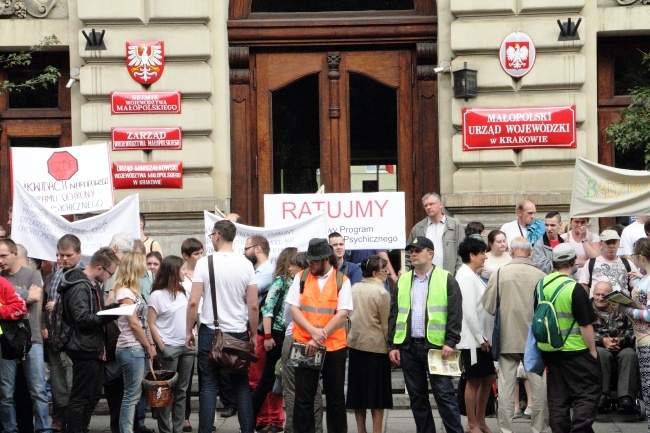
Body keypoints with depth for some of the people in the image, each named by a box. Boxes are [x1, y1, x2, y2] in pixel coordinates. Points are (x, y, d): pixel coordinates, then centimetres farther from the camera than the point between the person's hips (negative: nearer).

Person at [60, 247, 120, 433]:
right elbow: (83, 318, -25)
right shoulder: (79, 287, -17)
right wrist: (111, 314, -25)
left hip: (95, 348, 10)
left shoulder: (93, 285, 14)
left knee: (93, 395, 16)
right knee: (80, 397, -4)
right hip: (85, 349, -10)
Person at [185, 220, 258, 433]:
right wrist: (254, 334, 11)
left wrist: (188, 331, 2)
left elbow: (193, 302, -10)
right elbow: (253, 306, -1)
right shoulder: (246, 264, -1)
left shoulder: (204, 263, -7)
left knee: (209, 385, 3)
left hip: (210, 332, -2)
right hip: (239, 333, 2)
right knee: (242, 385, 10)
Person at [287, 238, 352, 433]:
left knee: (335, 395, 9)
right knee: (303, 395, 1)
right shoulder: (301, 277, 4)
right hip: (305, 344, 1)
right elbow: (294, 308, -1)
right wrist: (313, 332, -16)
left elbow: (342, 314, -9)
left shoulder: (342, 281, -2)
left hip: (334, 346, -1)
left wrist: (320, 338, -17)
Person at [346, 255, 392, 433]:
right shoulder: (381, 293, -14)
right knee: (378, 392, 3)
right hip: (377, 346, -5)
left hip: (355, 344, 5)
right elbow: (386, 323, -10)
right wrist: (391, 347, -1)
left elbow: (349, 316, 11)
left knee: (358, 389, 11)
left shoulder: (354, 289, 3)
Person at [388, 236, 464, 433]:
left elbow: (455, 313, -4)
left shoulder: (446, 279, 0)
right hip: (408, 346, 5)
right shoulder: (403, 280, 13)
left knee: (444, 394, -4)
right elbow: (394, 314, 12)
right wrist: (393, 345, 6)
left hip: (436, 345, -4)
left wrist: (450, 342, -12)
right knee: (417, 396, 9)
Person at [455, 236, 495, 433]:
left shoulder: (473, 276, 14)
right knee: (474, 381, 0)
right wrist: (481, 339, -16)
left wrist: (485, 338, 13)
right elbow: (469, 313, -21)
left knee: (488, 378, 14)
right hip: (472, 340, -9)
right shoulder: (466, 277, -16)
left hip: (483, 339, 9)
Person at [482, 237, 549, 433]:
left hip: (507, 338, 0)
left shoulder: (499, 274, -8)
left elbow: (488, 306, -5)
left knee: (506, 385, 6)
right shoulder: (540, 276, -9)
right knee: (538, 385, 11)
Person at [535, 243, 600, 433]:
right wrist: (593, 350, -4)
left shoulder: (541, 284, 3)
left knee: (557, 397, 11)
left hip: (549, 351, 6)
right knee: (588, 392, 1)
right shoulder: (574, 289, -17)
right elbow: (585, 325, -15)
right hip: (575, 351, -6)